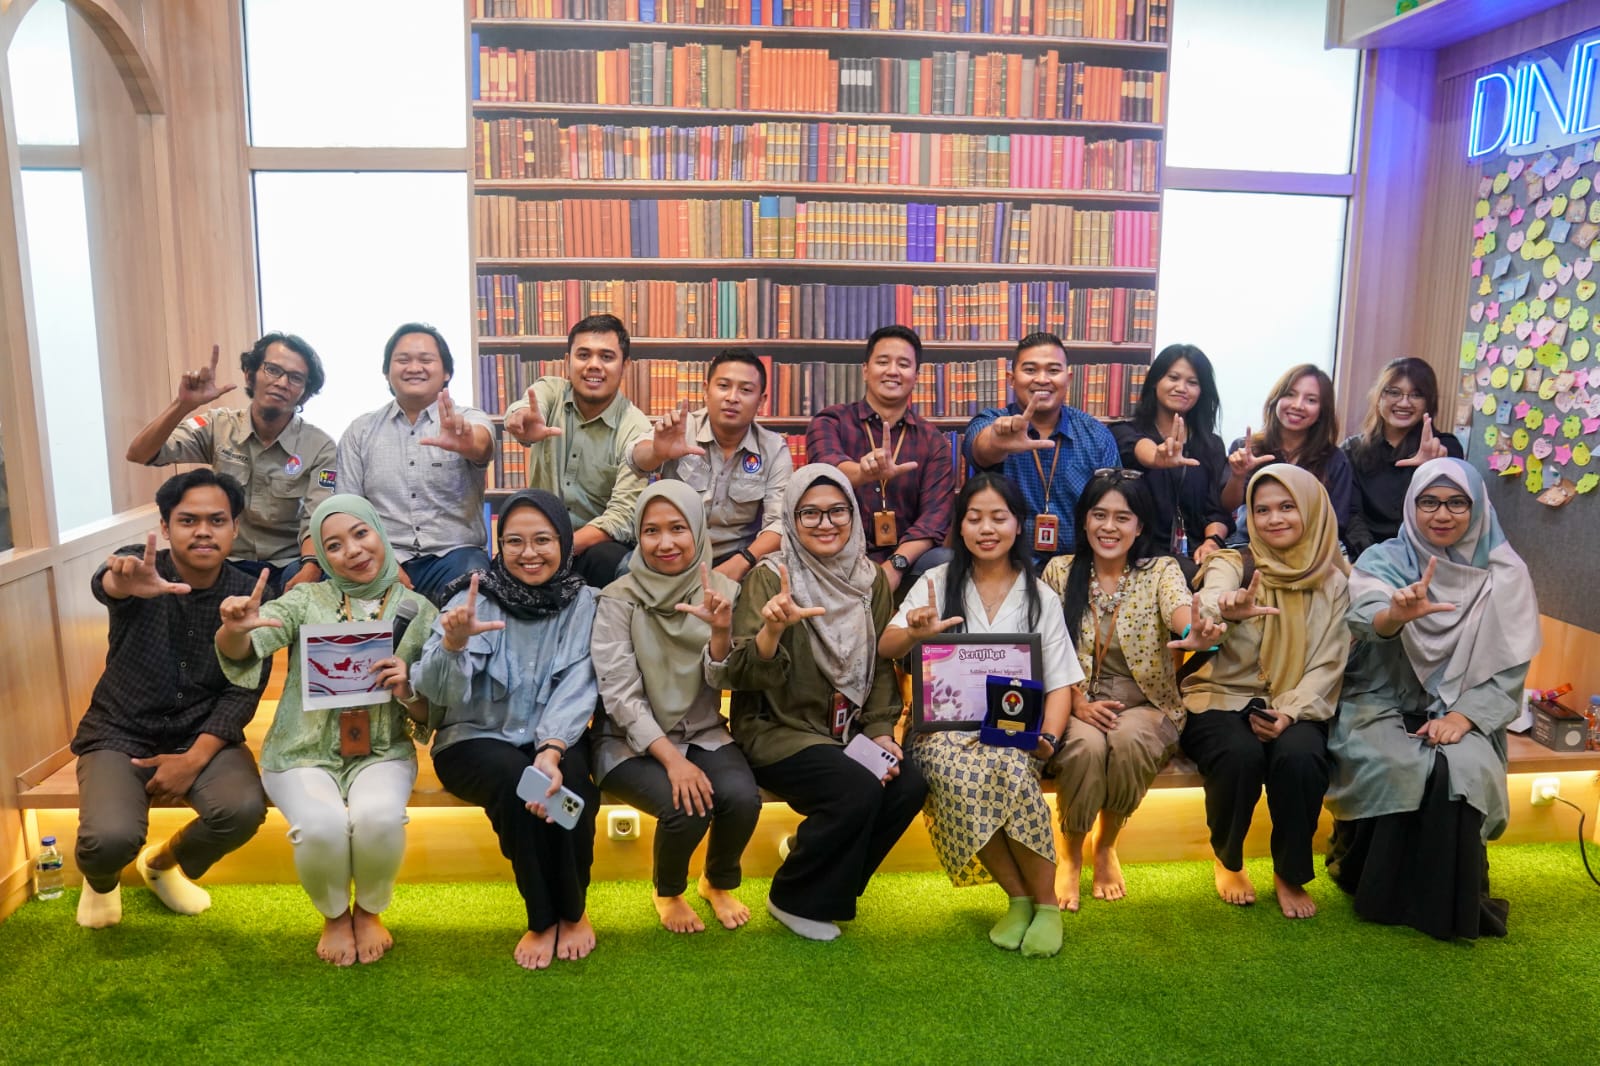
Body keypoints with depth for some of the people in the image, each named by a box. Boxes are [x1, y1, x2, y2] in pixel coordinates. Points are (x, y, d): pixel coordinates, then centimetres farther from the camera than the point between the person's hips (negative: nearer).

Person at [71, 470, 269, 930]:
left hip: (204, 735, 2)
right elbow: (104, 584, -38)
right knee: (112, 837, -27)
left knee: (244, 808, -26)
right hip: (120, 733, -1)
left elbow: (243, 691, -8)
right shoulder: (141, 566, -12)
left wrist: (194, 760, -20)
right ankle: (101, 881, 16)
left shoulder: (250, 597, -6)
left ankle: (162, 863, 11)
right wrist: (123, 582, -63)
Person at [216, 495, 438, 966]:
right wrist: (234, 629, -41)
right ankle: (334, 917, 4)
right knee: (323, 825, -31)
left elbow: (431, 714, 6)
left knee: (378, 817, -32)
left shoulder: (417, 610, 4)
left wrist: (407, 691, -16)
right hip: (303, 754, 0)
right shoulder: (307, 599, 1)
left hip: (382, 753, 1)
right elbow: (241, 650, -18)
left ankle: (369, 911, 2)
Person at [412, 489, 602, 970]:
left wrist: (551, 751, -32)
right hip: (476, 740, -1)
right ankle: (542, 919, -9)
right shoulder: (474, 598, -9)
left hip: (557, 738, 1)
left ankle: (574, 911, -3)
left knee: (572, 780, -30)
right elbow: (435, 690, -21)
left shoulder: (584, 603, -4)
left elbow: (576, 690, -15)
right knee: (515, 778, -32)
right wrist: (452, 643, -42)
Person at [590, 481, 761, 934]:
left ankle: (719, 883, 10)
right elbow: (620, 695, -14)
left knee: (742, 797, -25)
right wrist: (672, 759, -25)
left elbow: (719, 681, -6)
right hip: (632, 741, -3)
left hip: (703, 733, 3)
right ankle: (667, 892, 7)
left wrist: (720, 631, -26)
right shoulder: (618, 600, -10)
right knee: (686, 808, -29)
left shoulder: (722, 590, -2)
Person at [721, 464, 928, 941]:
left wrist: (880, 731, -3)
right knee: (858, 791, -27)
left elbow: (882, 666, 10)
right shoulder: (770, 577, -11)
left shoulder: (872, 580, 5)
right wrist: (772, 627, -39)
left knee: (909, 787, -18)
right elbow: (743, 676, -20)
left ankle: (832, 884, 8)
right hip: (777, 729, -5)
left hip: (848, 732, 5)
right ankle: (794, 899, 0)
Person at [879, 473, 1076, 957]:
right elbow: (885, 648, -1)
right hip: (945, 725, 0)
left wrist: (1048, 737, -12)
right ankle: (1019, 899, -13)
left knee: (1007, 768, -34)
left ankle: (1047, 904, -12)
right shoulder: (938, 583, 8)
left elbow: (1059, 682, 7)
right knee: (959, 776, -34)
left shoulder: (1039, 596, 11)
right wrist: (914, 633, -25)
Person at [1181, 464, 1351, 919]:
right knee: (1241, 755, -33)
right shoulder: (1230, 564, -1)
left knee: (1300, 757, -32)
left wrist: (1290, 712, -17)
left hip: (1294, 709, 2)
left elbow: (1328, 665, 1)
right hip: (1221, 699, -1)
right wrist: (1228, 609, -52)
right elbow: (1211, 598, -26)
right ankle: (1228, 862, -3)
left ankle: (1290, 876, -6)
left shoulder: (1334, 581, 7)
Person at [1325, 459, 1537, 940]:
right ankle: (1380, 893, -5)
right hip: (1382, 705, -1)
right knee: (1393, 768, -30)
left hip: (1461, 712, 1)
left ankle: (1447, 902, -10)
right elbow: (1367, 620, -25)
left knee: (1462, 770, -30)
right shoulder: (1382, 560, -3)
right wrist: (1396, 614, -49)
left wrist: (1464, 714, -15)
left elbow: (1511, 665, 0)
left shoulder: (1505, 574, 2)